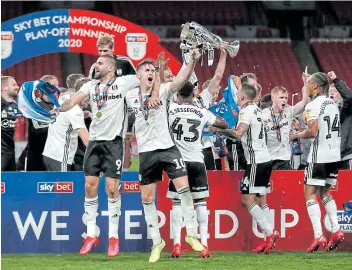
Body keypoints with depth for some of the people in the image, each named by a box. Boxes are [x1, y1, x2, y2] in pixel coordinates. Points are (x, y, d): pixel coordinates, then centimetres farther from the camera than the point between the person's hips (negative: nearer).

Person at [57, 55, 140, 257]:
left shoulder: (123, 82, -2)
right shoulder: (91, 86, 8)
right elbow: (74, 100, -6)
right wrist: (57, 109, -24)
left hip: (114, 141, -4)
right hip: (95, 141, 4)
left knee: (112, 187, -6)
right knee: (90, 186, 2)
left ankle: (114, 236, 4)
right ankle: (91, 235, 10)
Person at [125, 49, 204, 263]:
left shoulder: (163, 90, -3)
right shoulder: (131, 96, 2)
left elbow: (182, 79, -19)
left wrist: (193, 61, -35)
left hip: (168, 147, -2)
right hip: (147, 152, 2)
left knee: (184, 187, -11)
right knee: (147, 199, 3)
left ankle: (191, 234, 1)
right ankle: (157, 241, 14)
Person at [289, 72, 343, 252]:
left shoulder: (314, 105, -12)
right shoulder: (333, 104, 12)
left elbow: (313, 132, -21)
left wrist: (297, 135, -2)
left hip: (319, 156, -8)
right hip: (334, 155, 8)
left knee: (310, 193, -2)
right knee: (325, 192, 20)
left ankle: (318, 236, -12)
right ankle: (336, 231, 8)